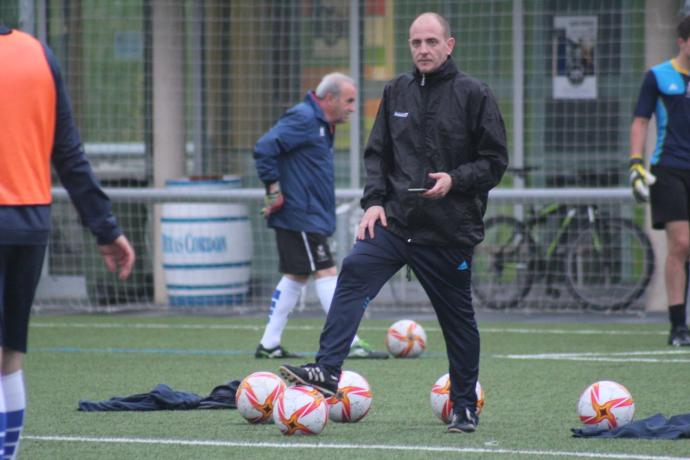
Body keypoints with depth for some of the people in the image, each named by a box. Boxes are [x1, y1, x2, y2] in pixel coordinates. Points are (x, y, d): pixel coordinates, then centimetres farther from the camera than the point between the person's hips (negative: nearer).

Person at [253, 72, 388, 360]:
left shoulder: (321, 124, 16)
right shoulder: (302, 119, -16)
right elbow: (264, 149, -24)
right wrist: (274, 190, -20)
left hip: (310, 216, 10)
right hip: (300, 217, -10)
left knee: (295, 277, 12)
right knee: (326, 274, -9)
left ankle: (269, 345, 16)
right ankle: (350, 344, -9)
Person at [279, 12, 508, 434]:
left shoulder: (473, 94, -5)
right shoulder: (397, 92, 8)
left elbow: (495, 161, -4)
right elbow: (377, 153, 13)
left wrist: (455, 180, -19)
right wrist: (375, 200, -1)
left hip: (451, 229, -3)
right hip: (396, 220, 3)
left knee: (458, 319, 7)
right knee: (354, 272, -21)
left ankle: (465, 407, 21)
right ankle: (328, 371, -27)